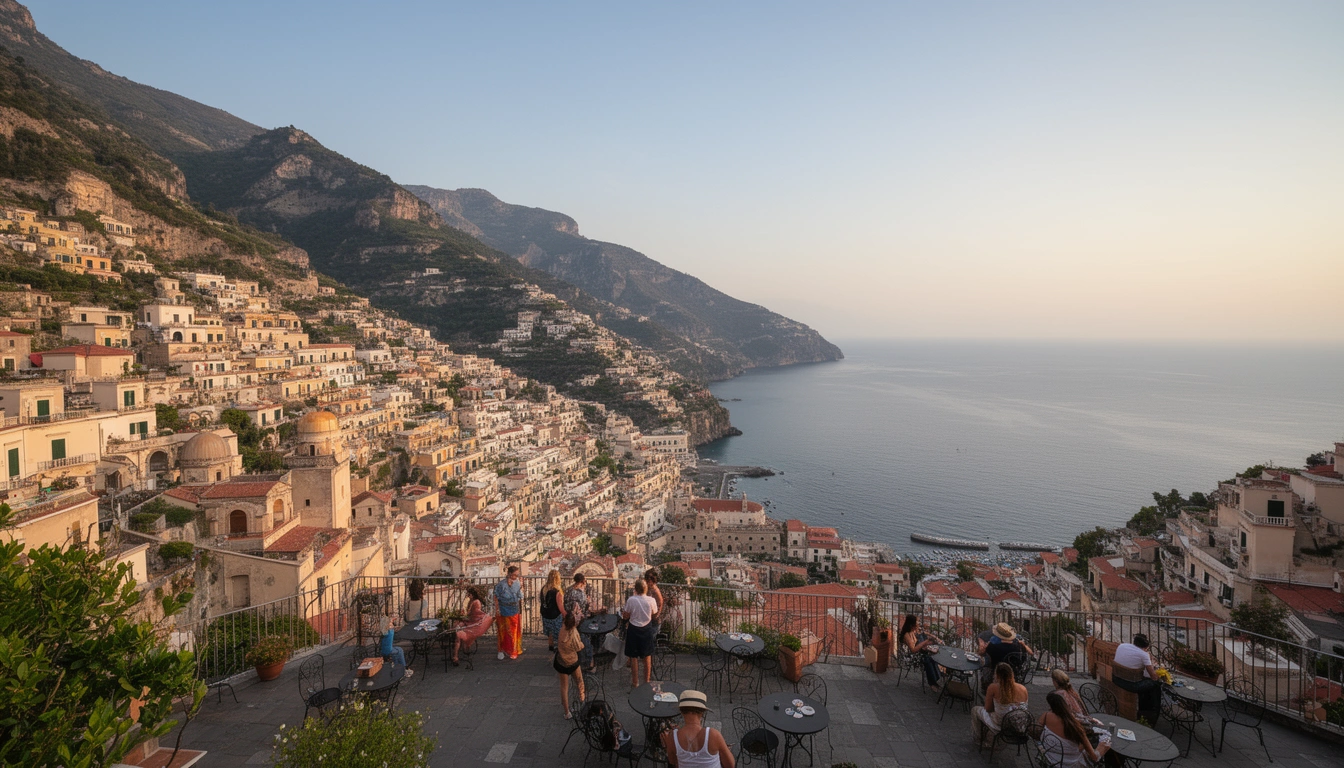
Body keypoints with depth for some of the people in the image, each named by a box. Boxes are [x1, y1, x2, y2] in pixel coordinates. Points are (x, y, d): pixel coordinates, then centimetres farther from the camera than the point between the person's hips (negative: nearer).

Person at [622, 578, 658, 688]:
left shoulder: (631, 600, -17)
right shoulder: (651, 600, -14)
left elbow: (626, 616, -9)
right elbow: (654, 614, -1)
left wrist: (623, 611, 11)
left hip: (634, 630, -1)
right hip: (647, 629, 1)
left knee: (634, 657, 12)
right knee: (647, 656, 18)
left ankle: (635, 682, 21)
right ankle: (647, 680, 29)